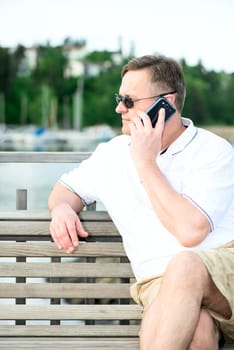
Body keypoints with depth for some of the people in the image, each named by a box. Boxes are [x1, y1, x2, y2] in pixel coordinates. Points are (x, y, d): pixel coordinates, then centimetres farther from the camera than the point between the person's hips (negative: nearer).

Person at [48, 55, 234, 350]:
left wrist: (146, 162, -8)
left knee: (185, 265, -40)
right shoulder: (113, 153, 17)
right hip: (161, 282, 2)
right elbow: (67, 188, 32)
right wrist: (62, 207, 5)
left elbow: (190, 231, -16)